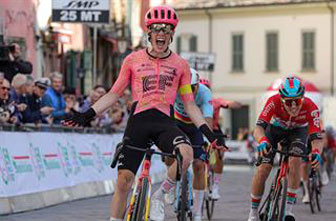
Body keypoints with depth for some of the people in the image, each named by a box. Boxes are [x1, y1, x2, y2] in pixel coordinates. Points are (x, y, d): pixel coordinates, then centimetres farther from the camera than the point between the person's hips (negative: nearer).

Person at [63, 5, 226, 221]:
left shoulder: (180, 64, 9)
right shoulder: (133, 60, 9)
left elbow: (190, 104, 12)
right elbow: (114, 94, 13)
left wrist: (208, 132, 2)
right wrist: (87, 115, 2)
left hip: (165, 122, 0)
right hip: (138, 121, 0)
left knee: (186, 153, -31)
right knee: (124, 179, -5)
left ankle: (159, 196, -7)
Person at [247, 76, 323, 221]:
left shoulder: (310, 107, -36)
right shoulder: (274, 102, -38)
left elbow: (316, 138, -39)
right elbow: (258, 128, -43)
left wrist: (316, 153, -60)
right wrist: (262, 141, -65)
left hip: (298, 130, 0)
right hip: (275, 129, 0)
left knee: (295, 160, -28)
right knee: (263, 168, -13)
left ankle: (289, 209, -19)